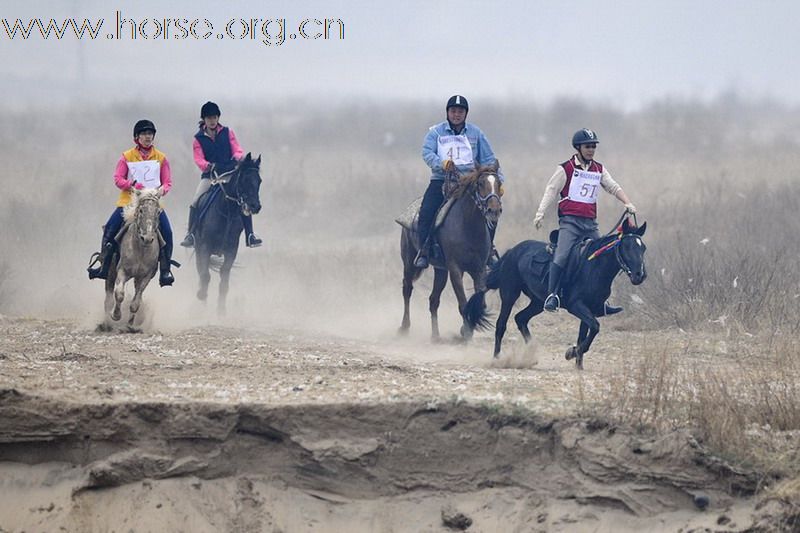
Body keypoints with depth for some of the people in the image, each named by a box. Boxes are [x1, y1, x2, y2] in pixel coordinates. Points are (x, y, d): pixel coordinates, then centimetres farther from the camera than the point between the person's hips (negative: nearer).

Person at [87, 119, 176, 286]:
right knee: (110, 228, -17)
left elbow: (167, 182, 7)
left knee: (166, 232, -17)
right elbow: (118, 178, 0)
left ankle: (165, 270, -4)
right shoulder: (127, 157, 6)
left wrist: (162, 190, -16)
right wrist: (133, 184, -18)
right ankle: (102, 263, -5)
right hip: (128, 201, 0)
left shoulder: (161, 158, 9)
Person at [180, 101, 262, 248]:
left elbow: (237, 150, 4)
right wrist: (207, 165, -25)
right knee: (195, 202, -18)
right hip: (210, 175, 0)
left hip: (229, 174, 0)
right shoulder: (199, 138, 6)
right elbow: (198, 159, -3)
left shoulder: (227, 133, 9)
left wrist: (237, 157, -21)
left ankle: (250, 236, -8)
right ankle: (190, 235, -9)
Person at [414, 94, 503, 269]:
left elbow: (488, 159, 10)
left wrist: (497, 180, -3)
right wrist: (442, 163, -30)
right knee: (426, 212, -24)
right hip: (441, 180, -1)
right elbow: (427, 152, -9)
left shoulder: (475, 133, 11)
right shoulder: (436, 132, 5)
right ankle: (423, 250, -13)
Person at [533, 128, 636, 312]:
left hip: (590, 223, 6)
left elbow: (613, 187, 14)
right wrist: (540, 213, -11)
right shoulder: (566, 169, -1)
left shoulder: (599, 170, 14)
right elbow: (551, 190, -2)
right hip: (570, 221, -6)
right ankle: (552, 295, -18)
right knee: (562, 256, -22)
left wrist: (627, 203, -2)